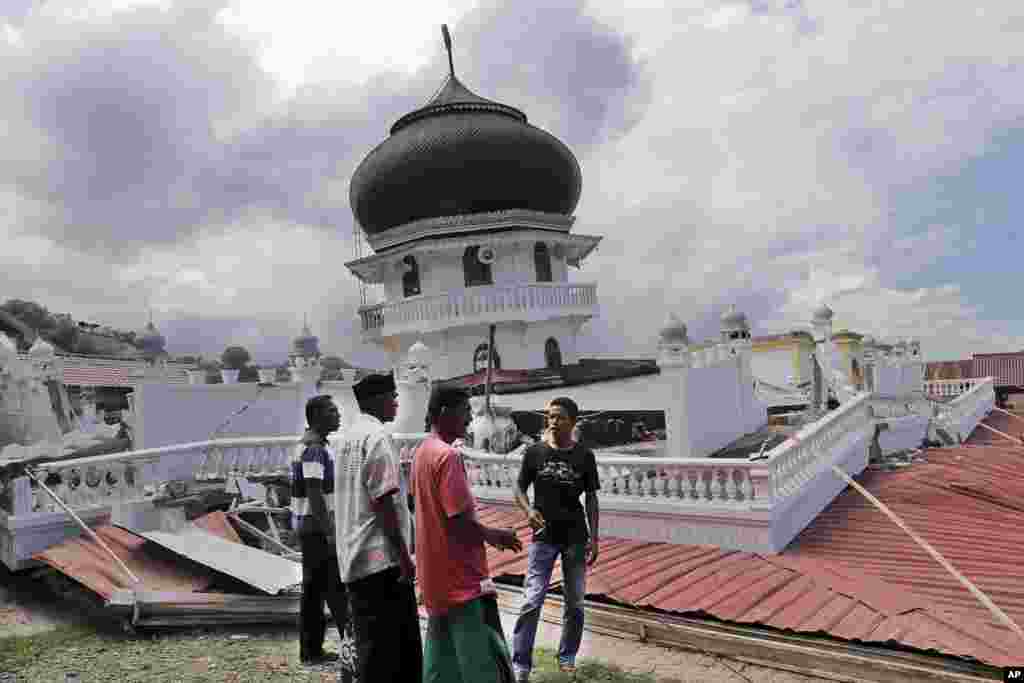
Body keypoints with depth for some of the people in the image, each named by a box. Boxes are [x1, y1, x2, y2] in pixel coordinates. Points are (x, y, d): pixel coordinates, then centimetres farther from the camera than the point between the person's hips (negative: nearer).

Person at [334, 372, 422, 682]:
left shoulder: (349, 436, 15)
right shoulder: (377, 435, -13)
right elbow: (383, 500, -19)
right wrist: (403, 555, -16)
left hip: (355, 557, 9)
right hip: (381, 558, -9)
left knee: (373, 648, 17)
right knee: (388, 651, 0)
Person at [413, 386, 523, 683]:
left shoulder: (422, 452, 10)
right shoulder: (448, 455, -20)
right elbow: (461, 522, -23)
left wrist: (486, 534, 14)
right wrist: (494, 535, -5)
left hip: (436, 577, 10)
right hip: (462, 579, -10)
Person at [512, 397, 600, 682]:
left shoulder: (584, 456, -5)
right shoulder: (535, 452, -6)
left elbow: (591, 498, 1)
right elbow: (519, 488, 2)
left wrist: (594, 537, -1)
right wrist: (528, 510, -18)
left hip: (576, 538, 1)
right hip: (544, 537, -1)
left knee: (575, 602, 13)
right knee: (531, 601, -3)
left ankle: (567, 656, 33)